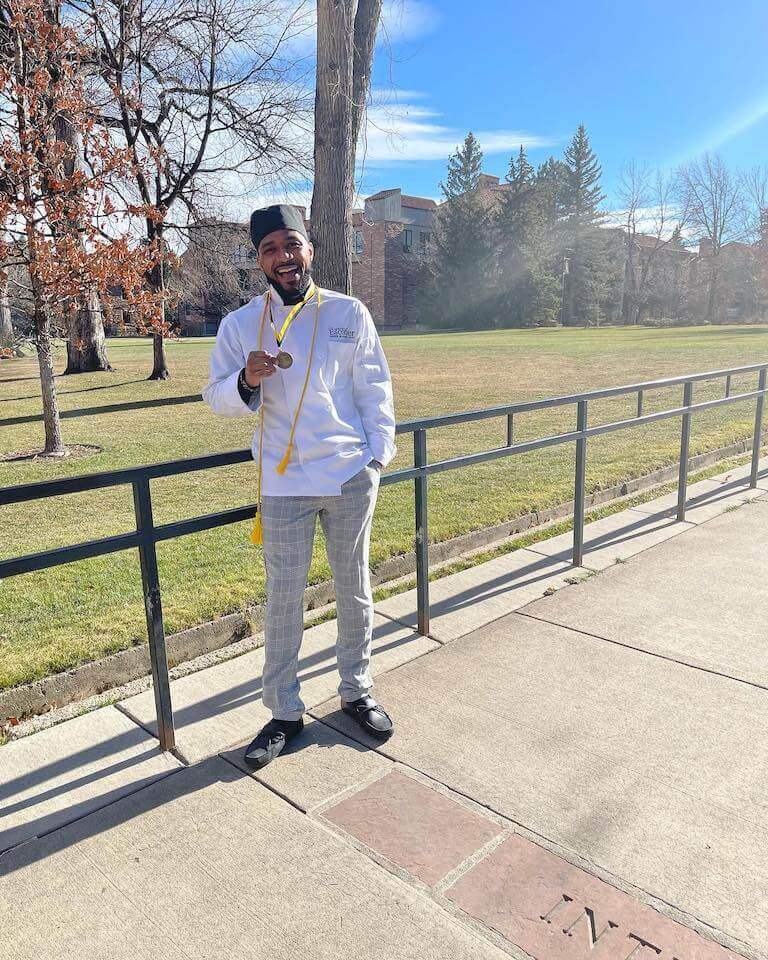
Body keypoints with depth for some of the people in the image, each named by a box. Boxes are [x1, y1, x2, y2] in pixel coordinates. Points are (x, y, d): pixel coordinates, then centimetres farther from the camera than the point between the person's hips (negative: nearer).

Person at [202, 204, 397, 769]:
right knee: (284, 600, 6)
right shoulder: (240, 324, 1)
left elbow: (375, 390, 5)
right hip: (283, 483, 0)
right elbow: (218, 400, 2)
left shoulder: (349, 313, 2)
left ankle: (357, 692, 32)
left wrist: (379, 453, -2)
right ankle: (285, 713, 23)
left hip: (351, 476, 1)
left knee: (355, 590, 13)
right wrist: (247, 381, -19)